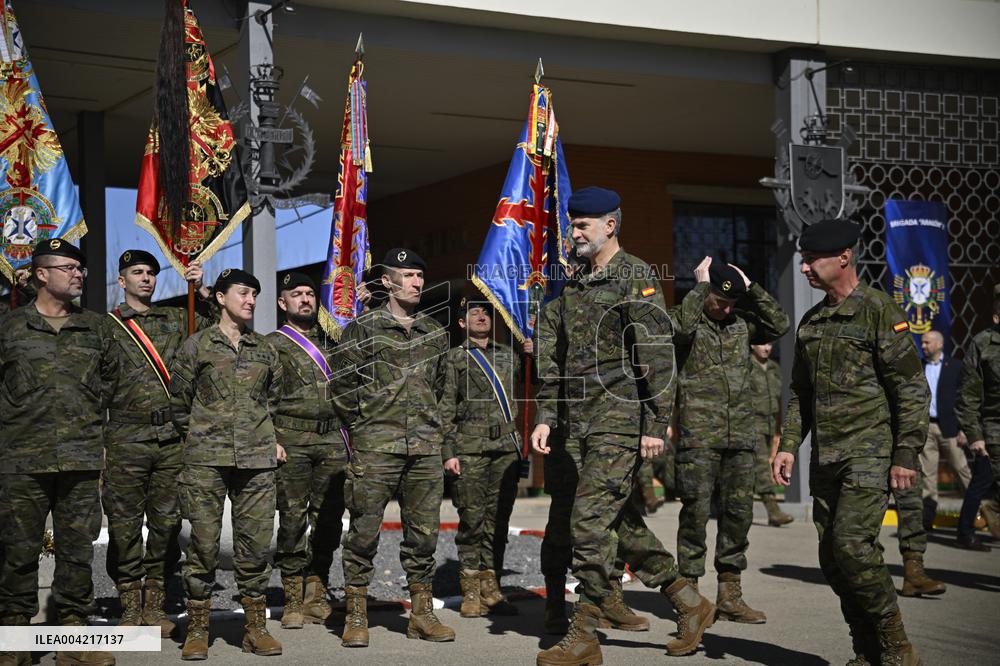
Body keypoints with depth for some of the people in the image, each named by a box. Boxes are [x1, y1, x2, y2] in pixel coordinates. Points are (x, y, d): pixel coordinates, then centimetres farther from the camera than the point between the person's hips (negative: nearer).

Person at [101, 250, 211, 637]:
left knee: (167, 522, 4)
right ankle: (130, 608, 7)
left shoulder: (176, 320, 15)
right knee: (125, 524, -2)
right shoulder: (106, 326, 7)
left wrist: (202, 290, 0)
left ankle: (155, 605, 12)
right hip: (127, 438, -3)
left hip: (172, 438, 3)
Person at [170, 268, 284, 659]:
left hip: (257, 461, 3)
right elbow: (178, 403, 8)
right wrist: (200, 440, 9)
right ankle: (197, 629, 5)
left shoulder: (266, 350, 15)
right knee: (203, 542, -3)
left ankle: (256, 627, 10)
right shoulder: (196, 346, 5)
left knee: (256, 542, 2)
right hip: (205, 462, -3)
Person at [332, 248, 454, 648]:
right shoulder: (363, 329, 0)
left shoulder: (435, 333, 15)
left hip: (425, 448, 4)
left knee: (424, 532, 6)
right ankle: (356, 617, 5)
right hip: (375, 449, -4)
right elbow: (342, 385, 2)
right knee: (364, 531, -2)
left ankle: (422, 614, 15)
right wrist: (363, 424, 2)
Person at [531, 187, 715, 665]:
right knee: (621, 522, 11)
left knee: (590, 521, -10)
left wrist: (657, 424, -17)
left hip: (619, 420, -8)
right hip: (578, 425, 8)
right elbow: (554, 359, 20)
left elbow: (658, 356, -13)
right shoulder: (572, 286, 16)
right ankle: (690, 603, 24)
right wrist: (545, 417, 12)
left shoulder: (636, 277, -7)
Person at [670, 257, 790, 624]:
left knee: (738, 512, 7)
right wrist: (701, 284, -12)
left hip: (740, 434, 5)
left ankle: (730, 595, 15)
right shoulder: (683, 318, -1)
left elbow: (779, 324, 3)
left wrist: (750, 287, 1)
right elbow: (683, 325, -24)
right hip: (698, 435, -5)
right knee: (695, 512, -4)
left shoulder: (741, 324, 14)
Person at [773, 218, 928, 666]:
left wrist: (907, 455, -13)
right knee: (831, 557, 5)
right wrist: (788, 446, 10)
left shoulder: (880, 311, -7)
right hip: (825, 457, 7)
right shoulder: (811, 322, 15)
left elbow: (911, 389, -9)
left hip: (870, 454, -7)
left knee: (851, 544, -17)